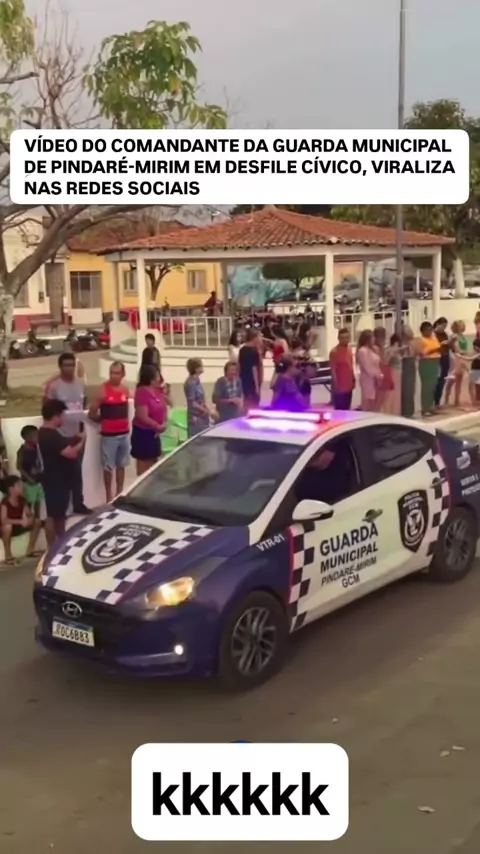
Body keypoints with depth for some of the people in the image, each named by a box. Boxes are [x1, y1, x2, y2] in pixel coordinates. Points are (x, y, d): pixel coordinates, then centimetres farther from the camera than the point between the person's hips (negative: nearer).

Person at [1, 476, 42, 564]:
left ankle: (30, 549, 8)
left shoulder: (22, 500, -5)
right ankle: (8, 556, -27)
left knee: (37, 521, -1)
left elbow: (30, 514, -2)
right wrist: (21, 521, -42)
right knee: (7, 526, -40)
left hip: (18, 528, 7)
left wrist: (29, 519, -27)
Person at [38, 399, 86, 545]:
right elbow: (71, 453, -30)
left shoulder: (47, 432, 8)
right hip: (55, 482, -11)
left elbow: (64, 445, 21)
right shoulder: (50, 436, -26)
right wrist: (81, 441, -13)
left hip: (59, 480, 11)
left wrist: (75, 439, 6)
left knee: (60, 514, 21)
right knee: (53, 516, 0)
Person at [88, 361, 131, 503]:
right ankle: (109, 496, 12)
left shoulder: (125, 390, 4)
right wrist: (105, 420, 4)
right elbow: (92, 414, -7)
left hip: (124, 434, 5)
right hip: (108, 435, -5)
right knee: (108, 467, 2)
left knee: (121, 465, 13)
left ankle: (119, 493, 23)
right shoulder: (103, 390, -12)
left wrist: (124, 423, 9)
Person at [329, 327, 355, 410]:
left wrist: (353, 379, 18)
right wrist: (336, 385, -18)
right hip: (340, 387, -8)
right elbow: (333, 371, -16)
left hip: (348, 386, 8)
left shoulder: (349, 349, 8)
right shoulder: (334, 352, -16)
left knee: (347, 410, 14)